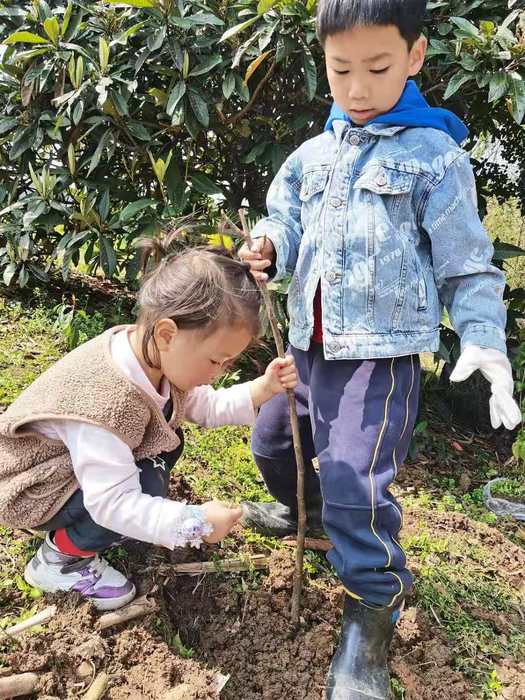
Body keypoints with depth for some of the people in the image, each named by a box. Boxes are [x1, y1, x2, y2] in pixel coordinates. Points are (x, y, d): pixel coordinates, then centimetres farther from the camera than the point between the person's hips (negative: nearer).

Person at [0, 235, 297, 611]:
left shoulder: (153, 353, -14)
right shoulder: (106, 401, -40)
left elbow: (206, 406, -1)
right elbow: (112, 502, -37)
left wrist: (262, 390, -15)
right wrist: (194, 522, -35)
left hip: (77, 457, 8)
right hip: (33, 488, -8)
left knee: (168, 443, 2)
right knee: (147, 487, -26)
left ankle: (92, 525, 14)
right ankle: (59, 559, -2)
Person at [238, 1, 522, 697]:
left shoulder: (433, 157, -6)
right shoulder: (313, 156, 9)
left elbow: (467, 265, -5)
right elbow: (286, 224, 6)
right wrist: (267, 248, -18)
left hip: (382, 353, -7)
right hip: (310, 346, 7)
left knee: (355, 485, -15)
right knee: (273, 440, 24)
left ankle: (372, 617, 10)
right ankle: (302, 510, 56)